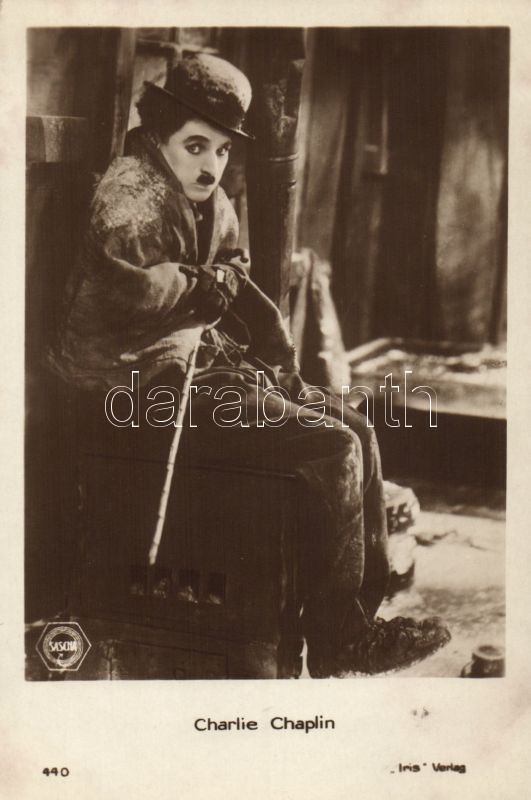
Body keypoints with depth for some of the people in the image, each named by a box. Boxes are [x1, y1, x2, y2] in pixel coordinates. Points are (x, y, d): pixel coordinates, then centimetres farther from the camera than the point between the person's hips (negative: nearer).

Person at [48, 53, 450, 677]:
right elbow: (130, 287, -30)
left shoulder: (214, 206, 17)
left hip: (206, 363, 10)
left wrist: (286, 372, 4)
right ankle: (335, 641, -3)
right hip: (145, 379, -10)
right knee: (330, 449, -18)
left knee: (357, 431, 4)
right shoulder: (133, 193, -13)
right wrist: (211, 285, -13)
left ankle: (368, 610, 11)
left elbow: (241, 294, 20)